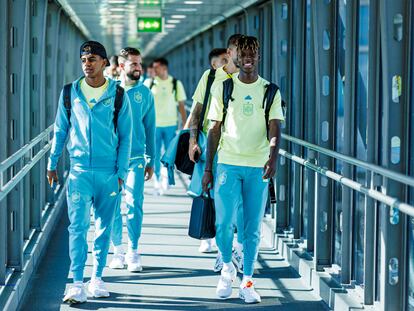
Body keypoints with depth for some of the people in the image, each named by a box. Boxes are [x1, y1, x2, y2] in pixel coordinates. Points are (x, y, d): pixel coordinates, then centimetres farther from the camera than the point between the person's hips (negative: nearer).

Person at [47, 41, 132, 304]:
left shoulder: (118, 95, 1)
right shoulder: (69, 93, 4)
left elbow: (125, 136, 4)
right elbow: (60, 130, 12)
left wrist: (121, 172, -1)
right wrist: (52, 164, 11)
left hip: (109, 171, 0)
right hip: (79, 170, 0)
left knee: (104, 227, 8)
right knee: (78, 226, -9)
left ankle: (97, 278, 20)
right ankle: (78, 284, -9)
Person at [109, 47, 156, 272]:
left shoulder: (145, 93, 6)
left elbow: (150, 128, 10)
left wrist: (151, 160, 9)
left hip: (136, 158, 0)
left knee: (134, 203, -6)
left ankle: (133, 252, 2)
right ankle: (118, 250, 15)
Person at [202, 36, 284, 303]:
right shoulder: (223, 88, 6)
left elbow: (275, 128, -5)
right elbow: (215, 130, 8)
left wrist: (273, 156, -25)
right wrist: (208, 168, 4)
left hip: (258, 166, 0)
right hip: (228, 163, 0)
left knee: (253, 228, 3)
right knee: (224, 222, -10)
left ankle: (247, 282, 12)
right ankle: (227, 266, 17)